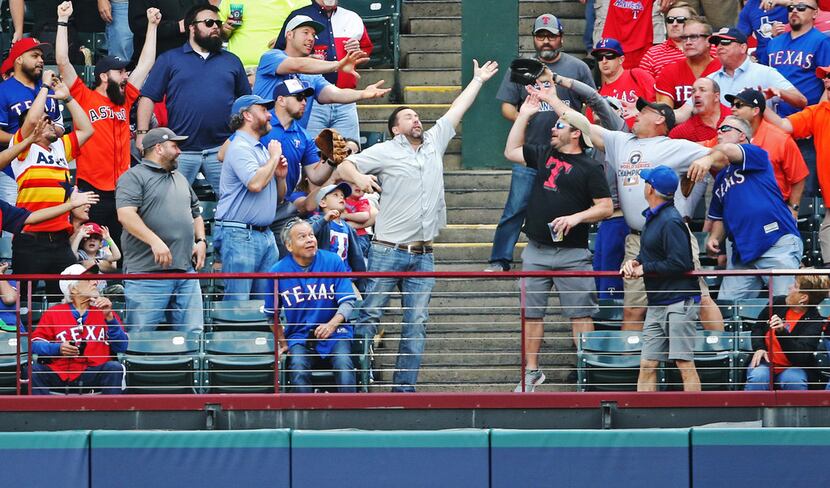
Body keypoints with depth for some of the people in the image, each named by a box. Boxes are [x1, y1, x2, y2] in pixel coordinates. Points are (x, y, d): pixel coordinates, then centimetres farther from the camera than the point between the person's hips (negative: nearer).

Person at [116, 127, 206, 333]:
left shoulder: (180, 179, 24)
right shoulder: (133, 177, -2)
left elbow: (195, 214, 33)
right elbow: (125, 214, -16)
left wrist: (201, 241, 13)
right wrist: (155, 241, -23)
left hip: (186, 272, 7)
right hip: (147, 275, -7)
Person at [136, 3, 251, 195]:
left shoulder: (232, 61, 16)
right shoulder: (169, 59, 8)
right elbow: (148, 98, 3)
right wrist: (142, 133, -7)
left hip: (221, 149, 2)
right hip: (181, 150, -2)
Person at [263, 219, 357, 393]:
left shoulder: (333, 262, -3)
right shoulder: (278, 272, 0)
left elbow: (348, 302, -4)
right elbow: (272, 314, 13)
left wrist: (332, 324, -21)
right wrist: (282, 343, 8)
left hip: (334, 333, -1)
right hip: (299, 335, 1)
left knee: (343, 363, -29)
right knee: (298, 369, -29)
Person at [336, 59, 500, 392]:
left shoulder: (434, 142, 15)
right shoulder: (385, 152, 0)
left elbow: (456, 111, 24)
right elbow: (344, 166, -1)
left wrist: (478, 80, 32)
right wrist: (358, 177, -23)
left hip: (423, 255, 5)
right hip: (388, 252, -5)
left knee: (416, 324, 1)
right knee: (369, 314, -5)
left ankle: (404, 386, 3)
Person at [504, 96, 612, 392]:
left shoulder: (589, 168, -2)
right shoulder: (544, 154, 14)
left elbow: (606, 208, -5)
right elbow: (511, 151, 25)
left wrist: (576, 217, -18)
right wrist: (524, 116, 20)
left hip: (572, 254, -5)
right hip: (536, 251, 5)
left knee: (580, 313, -4)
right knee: (531, 312, 6)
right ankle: (531, 371, 13)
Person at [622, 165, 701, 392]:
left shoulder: (671, 222, -15)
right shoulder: (652, 217, 16)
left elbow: (679, 263, -21)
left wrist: (644, 269, -12)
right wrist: (635, 261, 2)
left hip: (679, 301, -10)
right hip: (656, 305, 10)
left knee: (684, 364, -8)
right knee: (647, 365, 6)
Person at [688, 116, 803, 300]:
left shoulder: (756, 154, 5)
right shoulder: (720, 177, 26)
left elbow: (728, 150, -18)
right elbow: (719, 217, 32)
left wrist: (709, 158, -38)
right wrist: (714, 238, 11)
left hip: (777, 242, -8)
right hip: (741, 251, 8)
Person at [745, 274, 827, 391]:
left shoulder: (814, 321, -12)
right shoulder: (777, 302, 1)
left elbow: (801, 357, -23)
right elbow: (757, 327, 18)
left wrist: (782, 332, -35)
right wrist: (759, 348, -2)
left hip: (792, 367, -3)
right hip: (766, 361, 3)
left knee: (795, 382, -36)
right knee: (757, 378, -31)